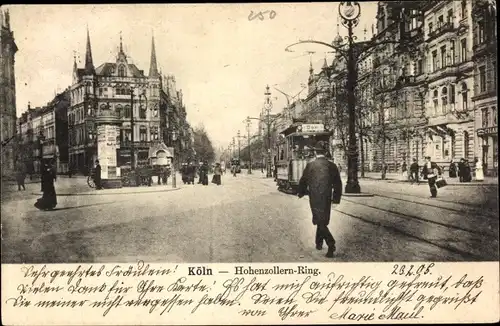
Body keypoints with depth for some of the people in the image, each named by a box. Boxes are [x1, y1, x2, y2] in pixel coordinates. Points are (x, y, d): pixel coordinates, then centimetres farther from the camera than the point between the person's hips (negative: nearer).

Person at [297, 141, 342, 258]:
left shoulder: (310, 165, -7)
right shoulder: (332, 166, 1)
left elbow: (303, 181, 1)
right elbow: (338, 184, 5)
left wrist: (301, 193, 20)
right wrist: (336, 198, 18)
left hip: (314, 198, -4)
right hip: (327, 199, 4)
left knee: (320, 222, -1)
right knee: (323, 221, 19)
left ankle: (331, 244, -17)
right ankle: (319, 243, 31)